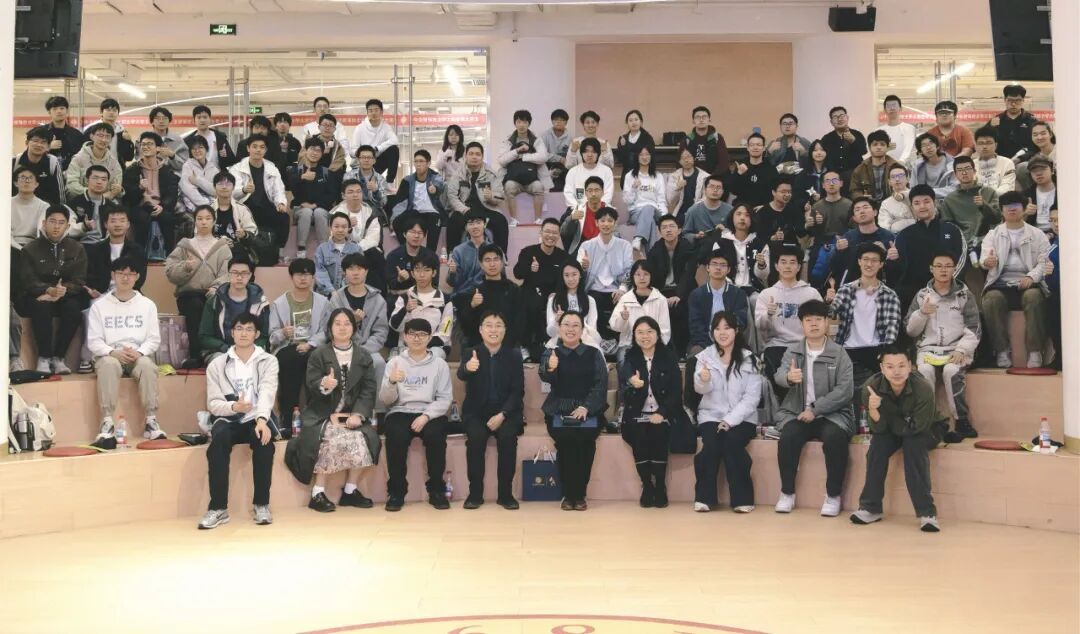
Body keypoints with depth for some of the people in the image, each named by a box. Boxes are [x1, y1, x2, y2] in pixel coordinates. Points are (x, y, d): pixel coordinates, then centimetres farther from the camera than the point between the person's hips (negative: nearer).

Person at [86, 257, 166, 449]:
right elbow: (93, 341, 2)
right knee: (109, 365, -36)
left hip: (139, 355, 1)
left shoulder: (147, 305, 11)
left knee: (147, 365, -34)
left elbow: (154, 339, 6)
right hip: (109, 355, -1)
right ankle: (107, 424, -41)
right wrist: (113, 352, -16)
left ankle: (151, 422, -33)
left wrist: (139, 352, -14)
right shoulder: (99, 306, 8)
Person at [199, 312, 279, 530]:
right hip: (228, 419, 1)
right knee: (219, 440, -34)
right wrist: (233, 406, -23)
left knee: (264, 439, -35)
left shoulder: (268, 361, 4)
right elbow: (213, 403, 0)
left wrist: (261, 419, -33)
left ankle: (262, 504, -22)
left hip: (257, 418, -1)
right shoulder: (217, 364, 6)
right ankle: (218, 508, -28)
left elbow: (266, 393, -13)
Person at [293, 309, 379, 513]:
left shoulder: (364, 356, 11)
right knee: (332, 440, -31)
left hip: (353, 414, 2)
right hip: (323, 415, -2)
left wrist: (358, 414, -14)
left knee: (363, 439, -25)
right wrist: (323, 385, -31)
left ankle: (350, 490, -9)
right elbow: (311, 384, -6)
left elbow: (369, 389, 2)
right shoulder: (318, 354, 6)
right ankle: (318, 493, -20)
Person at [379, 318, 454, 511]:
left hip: (430, 414, 0)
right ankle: (396, 490, -17)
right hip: (400, 413, 0)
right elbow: (385, 400, 4)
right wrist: (391, 382, -17)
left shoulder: (440, 364, 8)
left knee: (435, 434, -32)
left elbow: (445, 399, 1)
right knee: (397, 435, -32)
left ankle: (436, 490, -16)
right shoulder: (395, 362, 9)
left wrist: (426, 416, -16)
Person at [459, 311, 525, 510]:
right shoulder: (470, 353, 2)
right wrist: (467, 368, -46)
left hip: (506, 412, 0)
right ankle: (475, 492, -17)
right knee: (476, 437, -30)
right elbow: (461, 375, -20)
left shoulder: (514, 356, 4)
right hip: (476, 411, 0)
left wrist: (502, 415, -17)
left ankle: (506, 493, -17)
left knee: (507, 437, -29)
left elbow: (518, 391, -1)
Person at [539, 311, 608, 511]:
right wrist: (550, 369, -36)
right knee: (564, 437, -23)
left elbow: (601, 384, -1)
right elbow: (545, 377, -13)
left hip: (588, 410, 0)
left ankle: (580, 494, -9)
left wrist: (586, 407, -15)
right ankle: (568, 494, -10)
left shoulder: (594, 354, 8)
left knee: (585, 436, -23)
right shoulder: (551, 353, 7)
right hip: (558, 410, 0)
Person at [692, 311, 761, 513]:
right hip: (711, 415, 1)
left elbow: (752, 396, -5)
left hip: (741, 418, -1)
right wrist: (703, 380, -31)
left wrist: (731, 420, -16)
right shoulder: (705, 356, 7)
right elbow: (701, 389, -7)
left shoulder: (749, 359, 3)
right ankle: (705, 496, -16)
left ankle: (742, 497, -18)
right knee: (711, 443, -27)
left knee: (732, 441, -29)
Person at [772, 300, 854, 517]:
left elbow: (845, 390, -9)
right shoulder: (792, 350, 7)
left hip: (831, 413, -1)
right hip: (797, 412, 2)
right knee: (788, 437, -28)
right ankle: (787, 493, -10)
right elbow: (779, 374, -11)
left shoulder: (838, 353, 1)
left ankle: (833, 496, -14)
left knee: (835, 438, -31)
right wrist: (789, 377, -36)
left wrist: (815, 410, -17)